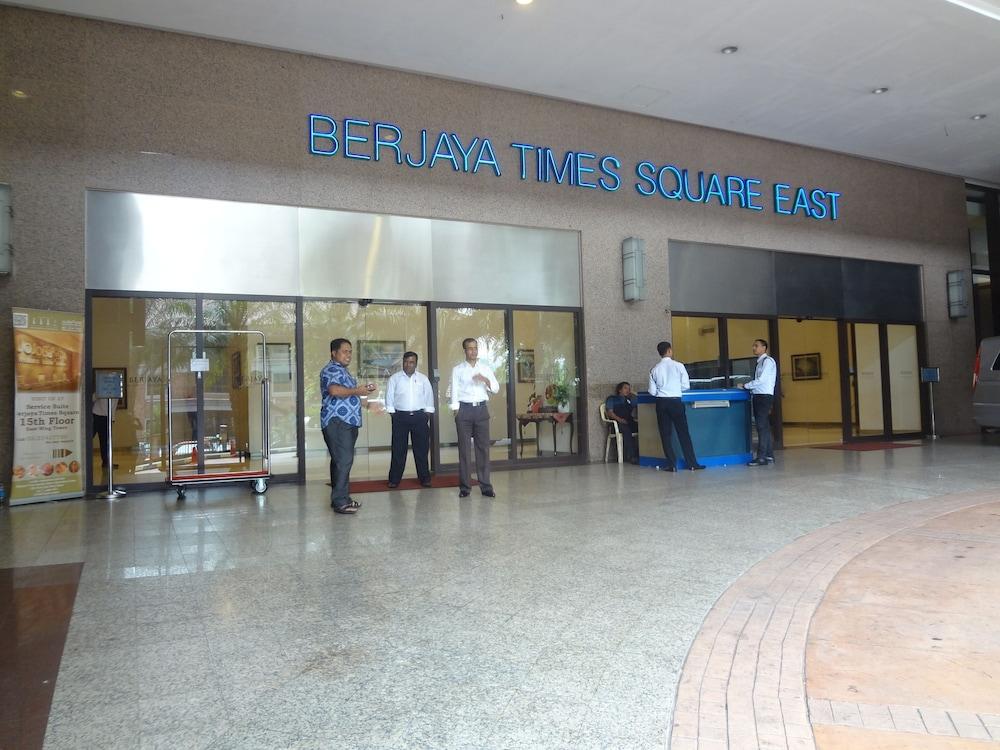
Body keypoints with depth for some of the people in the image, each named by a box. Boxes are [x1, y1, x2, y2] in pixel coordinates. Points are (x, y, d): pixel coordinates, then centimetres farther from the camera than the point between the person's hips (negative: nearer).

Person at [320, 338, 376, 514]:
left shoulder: (342, 371, 23)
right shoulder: (331, 370, -9)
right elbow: (335, 390, -27)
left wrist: (364, 390, 15)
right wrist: (357, 390, -17)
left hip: (347, 422, 11)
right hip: (337, 422, -11)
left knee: (341, 460, 12)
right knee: (343, 460, -14)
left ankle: (340, 498, 17)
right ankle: (340, 502, -12)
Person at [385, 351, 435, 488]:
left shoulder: (423, 378, 7)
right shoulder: (395, 378, 3)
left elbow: (429, 396, 9)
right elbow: (389, 396, 3)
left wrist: (426, 414, 4)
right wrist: (392, 414, -3)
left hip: (419, 416, 1)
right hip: (400, 416, -1)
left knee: (421, 448, 5)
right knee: (398, 449, 1)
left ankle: (424, 478, 14)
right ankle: (394, 479, 8)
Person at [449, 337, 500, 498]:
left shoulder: (485, 369, 11)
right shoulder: (457, 370, 6)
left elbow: (496, 389, 6)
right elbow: (455, 391, 1)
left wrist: (485, 380, -13)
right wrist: (456, 412, -7)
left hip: (481, 409, 2)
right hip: (464, 409, -2)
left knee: (483, 447, 1)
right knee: (464, 448, 1)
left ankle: (485, 486, 6)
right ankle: (464, 486, 7)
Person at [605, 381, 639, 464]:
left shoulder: (630, 400, 32)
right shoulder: (612, 399, 18)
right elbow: (610, 412, 3)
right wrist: (619, 419, -14)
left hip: (630, 422, 4)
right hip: (617, 423, -4)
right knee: (626, 429, -38)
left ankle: (640, 453, -35)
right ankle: (631, 456, -43)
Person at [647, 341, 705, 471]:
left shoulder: (654, 370, 2)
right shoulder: (678, 366, -4)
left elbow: (652, 392, 1)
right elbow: (686, 386, -3)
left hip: (661, 402, 1)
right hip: (676, 401, -1)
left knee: (665, 434, 7)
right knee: (683, 433, 7)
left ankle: (672, 464, 5)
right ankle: (692, 463, 9)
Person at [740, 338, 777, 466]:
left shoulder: (767, 361, -8)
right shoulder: (760, 362, 18)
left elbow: (762, 380, -16)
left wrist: (745, 385, -10)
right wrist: (748, 386, 6)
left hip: (764, 396, -9)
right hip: (758, 396, 9)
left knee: (762, 427, -10)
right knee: (764, 427, 10)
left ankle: (761, 458, -11)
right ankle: (769, 455, 14)